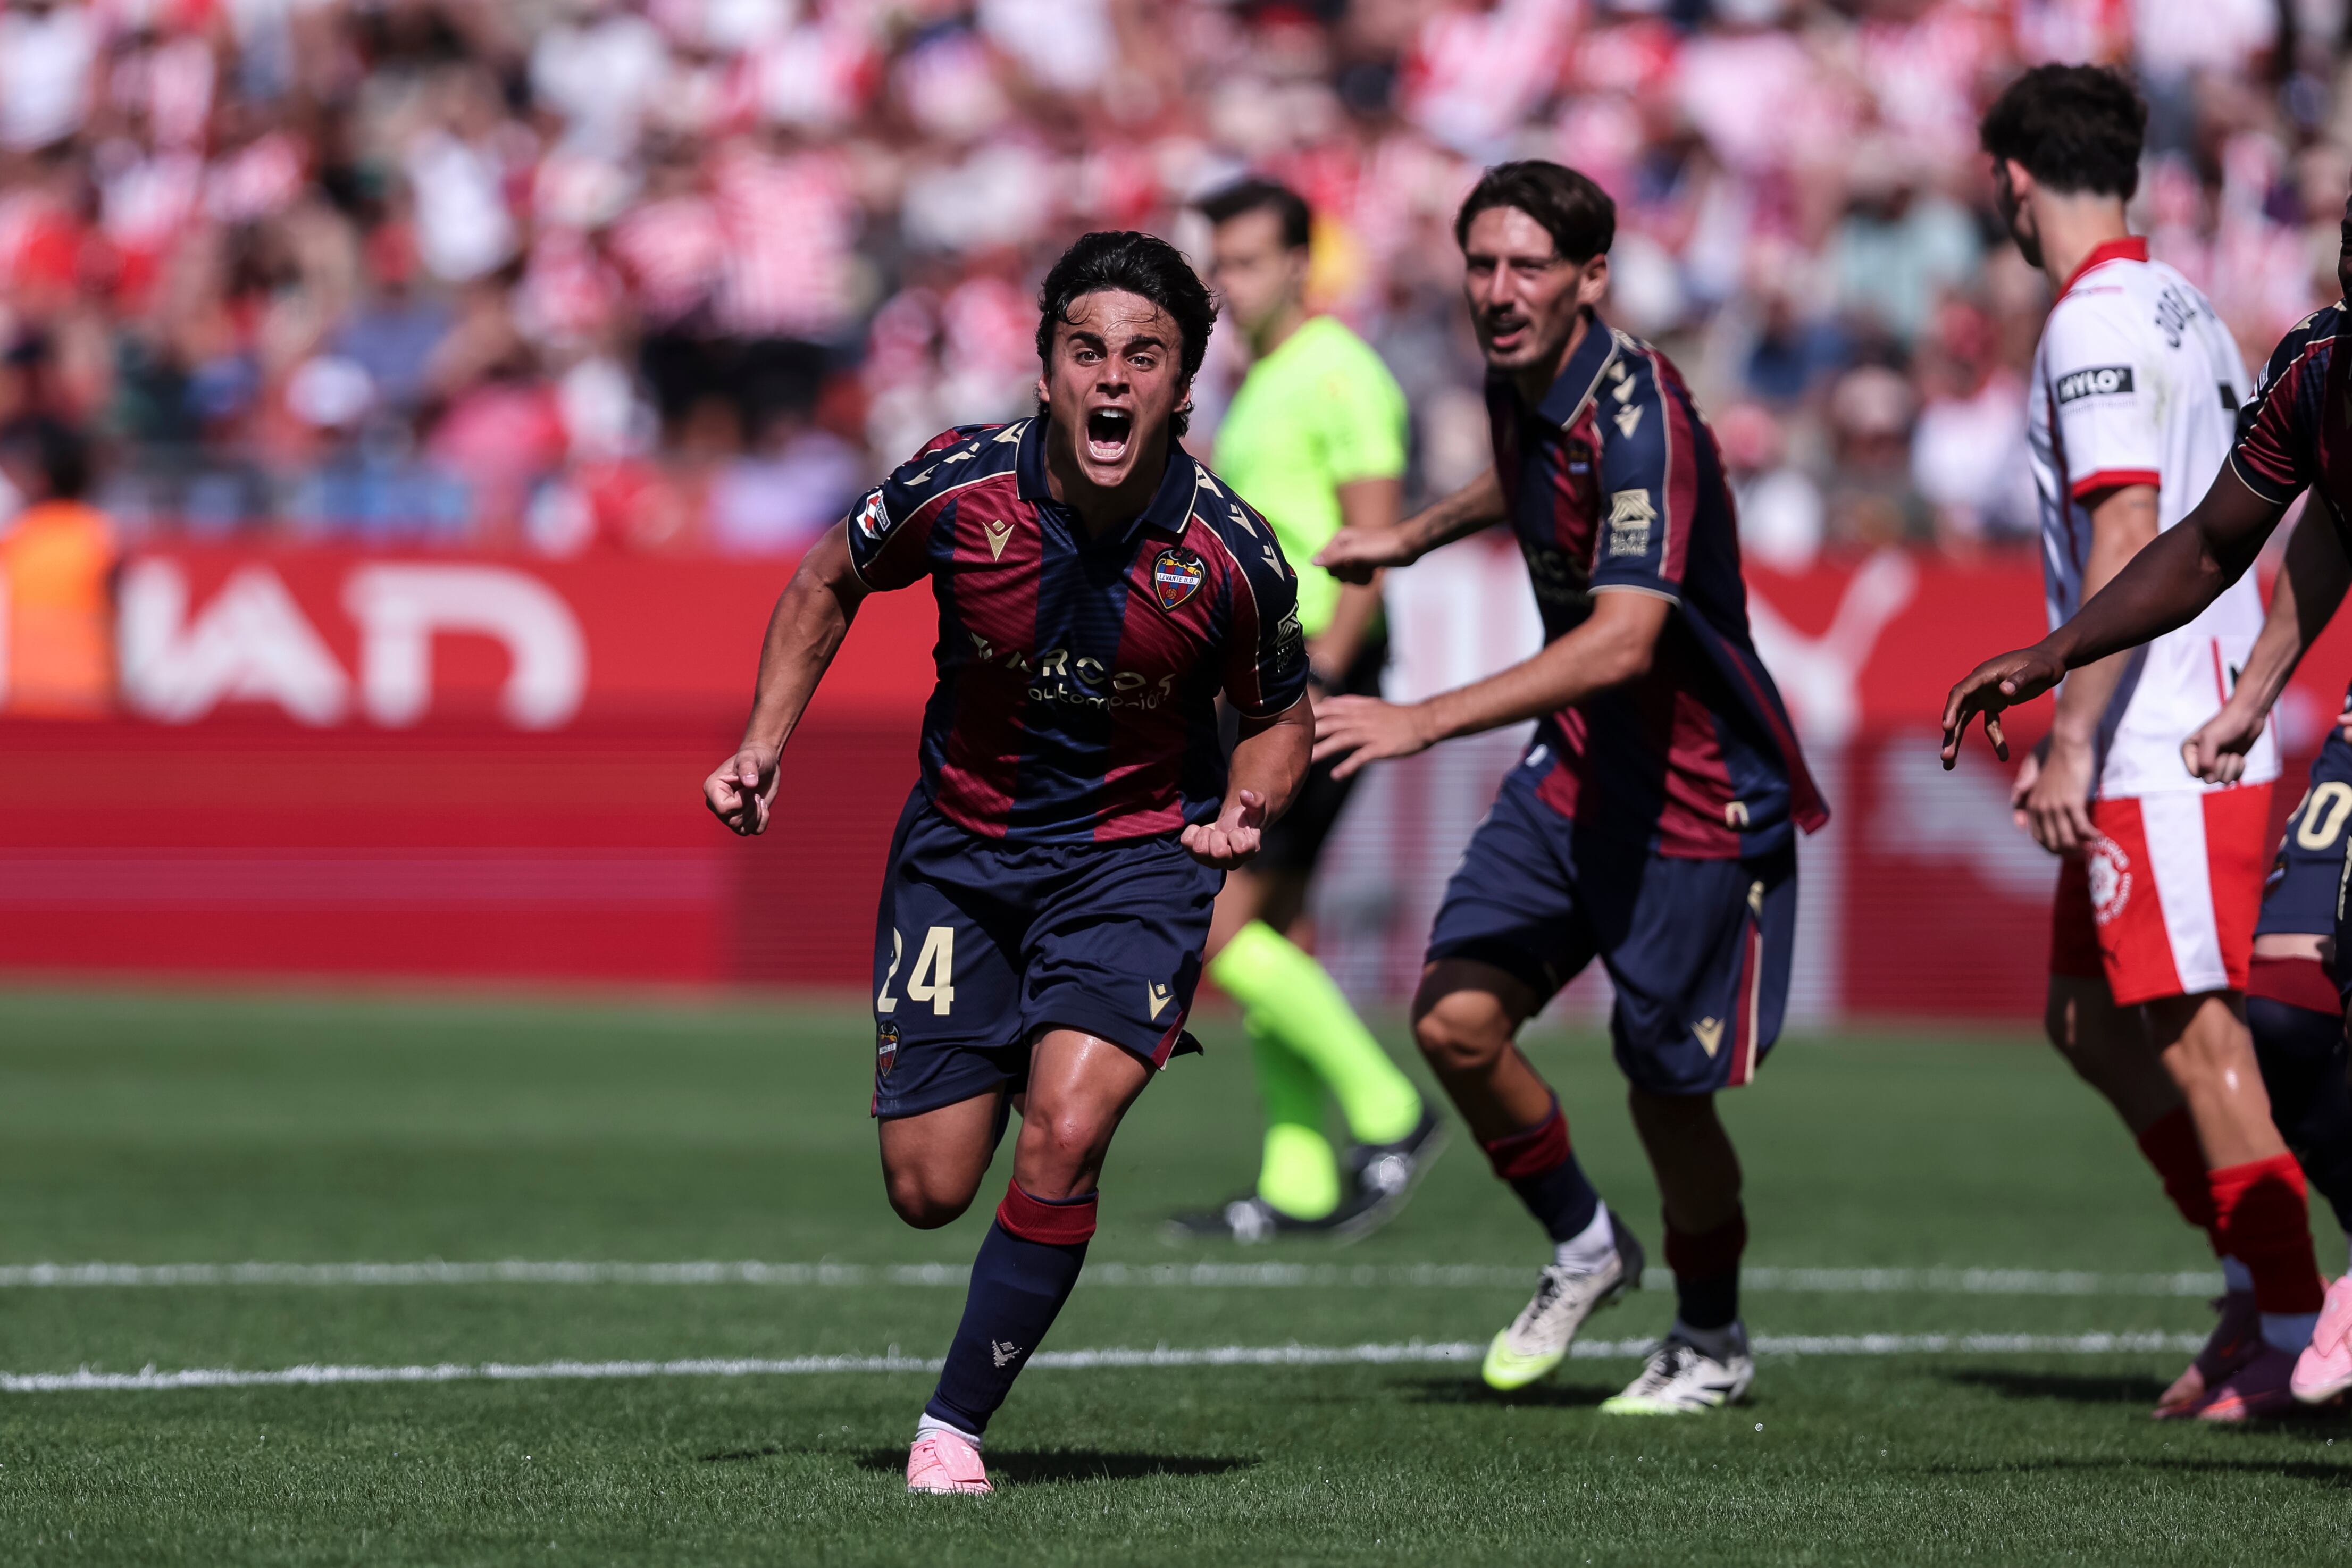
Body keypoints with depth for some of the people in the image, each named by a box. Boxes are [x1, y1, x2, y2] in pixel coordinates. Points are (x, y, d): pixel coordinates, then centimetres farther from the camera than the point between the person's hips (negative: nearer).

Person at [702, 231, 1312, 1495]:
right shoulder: (957, 486, -17)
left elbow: (1279, 715, 2)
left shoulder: (1233, 556, -18)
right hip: (960, 852, 2)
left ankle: (956, 1421, -5)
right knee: (927, 1191, 3)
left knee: (1064, 1135, -23)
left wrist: (1246, 809, -18)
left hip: (1136, 854, -2)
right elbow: (831, 582, 5)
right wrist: (764, 745, -4)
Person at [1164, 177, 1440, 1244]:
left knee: (1218, 927, -13)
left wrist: (1315, 682, -23)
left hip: (1315, 676, -10)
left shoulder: (1341, 375, -11)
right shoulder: (1258, 384, 18)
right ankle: (1301, 1185, 12)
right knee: (1265, 935, 9)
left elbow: (1373, 546, -18)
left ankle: (1387, 1115, -5)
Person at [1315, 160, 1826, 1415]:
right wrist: (1411, 537, 32)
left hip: (1696, 792, -7)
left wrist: (1426, 721, -41)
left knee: (1668, 1090, 1)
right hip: (1574, 764, 7)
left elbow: (1622, 640, -37)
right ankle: (1582, 1249, 19)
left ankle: (1711, 1343, 26)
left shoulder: (1639, 416, -26)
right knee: (1456, 1020, -7)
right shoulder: (1518, 385, 0)